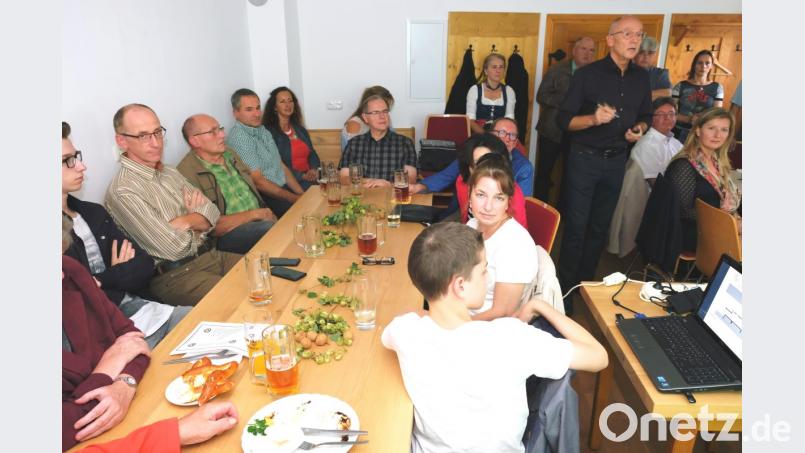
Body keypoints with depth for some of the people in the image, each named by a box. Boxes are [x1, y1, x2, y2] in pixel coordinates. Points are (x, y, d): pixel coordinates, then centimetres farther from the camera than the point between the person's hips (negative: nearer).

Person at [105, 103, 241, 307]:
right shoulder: (123, 191, -14)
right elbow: (173, 248, -18)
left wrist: (183, 221, -12)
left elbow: (212, 213, 7)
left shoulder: (170, 173, 13)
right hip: (175, 275, -8)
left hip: (211, 256, 8)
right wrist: (196, 217, 0)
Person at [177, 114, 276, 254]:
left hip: (259, 219, 8)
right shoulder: (187, 174, -12)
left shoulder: (229, 153, 13)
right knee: (273, 229, -32)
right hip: (229, 233, -7)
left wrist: (266, 213, -2)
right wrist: (253, 214, -13)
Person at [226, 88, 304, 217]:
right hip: (265, 198, -8)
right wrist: (294, 198, -13)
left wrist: (301, 194, 3)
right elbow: (259, 182, -16)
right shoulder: (238, 138, -13)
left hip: (283, 188, 8)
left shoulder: (263, 131, 14)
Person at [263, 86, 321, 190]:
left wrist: (314, 170, -6)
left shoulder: (300, 129, 19)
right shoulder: (269, 132, -3)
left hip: (310, 178, 6)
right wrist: (302, 176, -17)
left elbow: (312, 154, 16)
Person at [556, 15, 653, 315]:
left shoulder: (641, 77, 7)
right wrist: (593, 119, -27)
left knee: (600, 227, 14)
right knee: (576, 227, 0)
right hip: (585, 158, -5)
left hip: (617, 161, 5)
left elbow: (645, 116, 19)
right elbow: (563, 120, -11)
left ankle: (586, 283, 29)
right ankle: (566, 290, 13)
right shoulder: (587, 74, -9)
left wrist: (640, 129, -3)